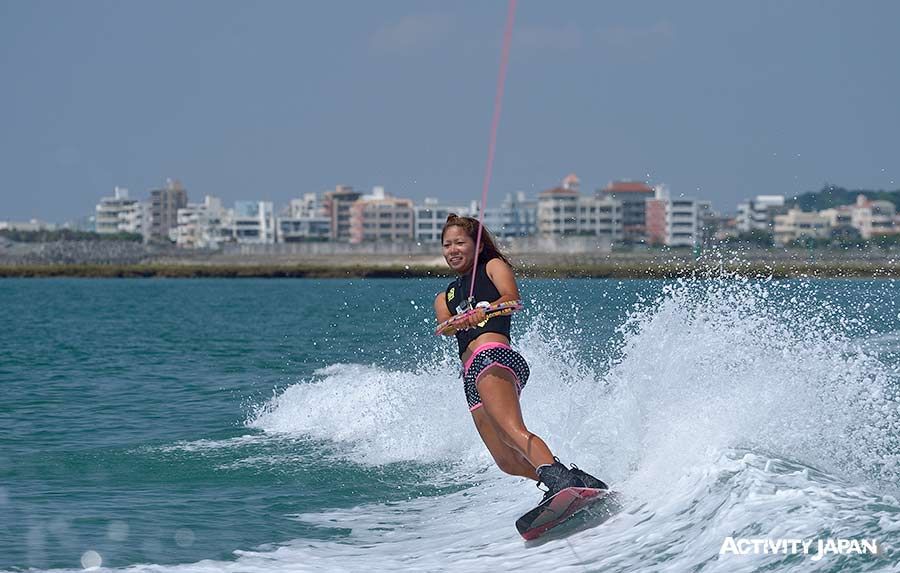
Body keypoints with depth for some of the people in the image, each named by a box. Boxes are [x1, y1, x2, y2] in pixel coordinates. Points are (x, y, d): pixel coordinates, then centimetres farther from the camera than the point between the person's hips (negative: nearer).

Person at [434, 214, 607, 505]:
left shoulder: (494, 266, 18)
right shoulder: (444, 298, 32)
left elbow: (512, 297, -5)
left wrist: (484, 312, -27)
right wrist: (458, 322, -18)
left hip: (495, 356, -7)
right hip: (471, 376, 7)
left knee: (513, 432, -32)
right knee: (509, 461, -7)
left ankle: (560, 481, -50)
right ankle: (579, 481, -4)